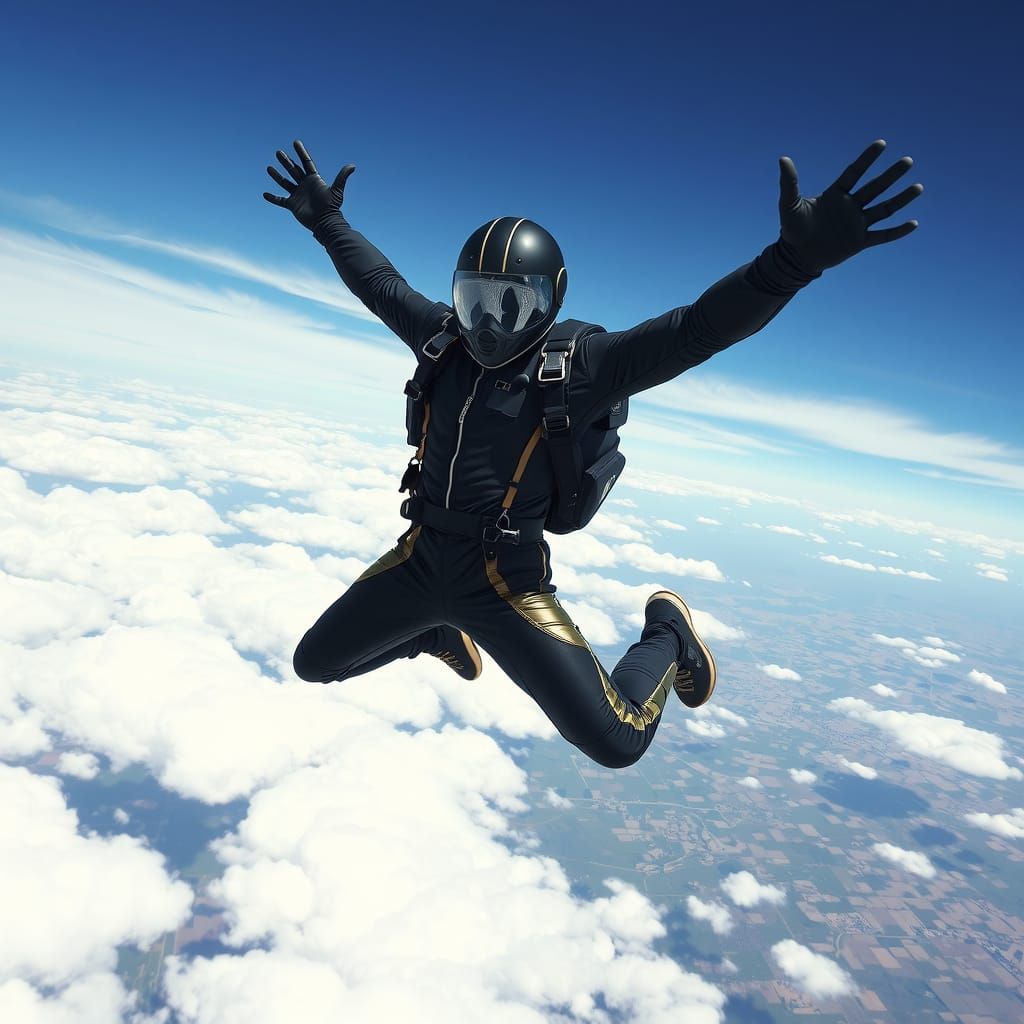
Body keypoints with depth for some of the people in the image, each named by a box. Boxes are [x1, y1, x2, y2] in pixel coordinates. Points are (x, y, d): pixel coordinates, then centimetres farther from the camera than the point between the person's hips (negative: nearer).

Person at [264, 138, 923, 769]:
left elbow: (697, 329, -27)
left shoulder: (579, 369, -15)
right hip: (421, 557, 5)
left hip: (504, 580, -5)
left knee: (616, 744, -11)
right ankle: (442, 634, 43)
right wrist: (328, 223, 24)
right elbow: (379, 282, 18)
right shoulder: (444, 341, -1)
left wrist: (795, 258, -41)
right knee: (312, 663, 20)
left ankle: (665, 636, 23)